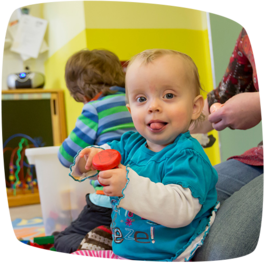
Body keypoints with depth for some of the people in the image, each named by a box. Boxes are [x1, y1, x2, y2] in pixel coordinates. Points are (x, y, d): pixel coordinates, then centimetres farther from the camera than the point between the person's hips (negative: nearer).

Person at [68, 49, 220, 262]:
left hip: (164, 257, -8)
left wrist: (131, 186, -38)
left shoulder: (188, 156, -19)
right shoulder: (131, 143, 7)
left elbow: (180, 210, -30)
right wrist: (86, 161, -12)